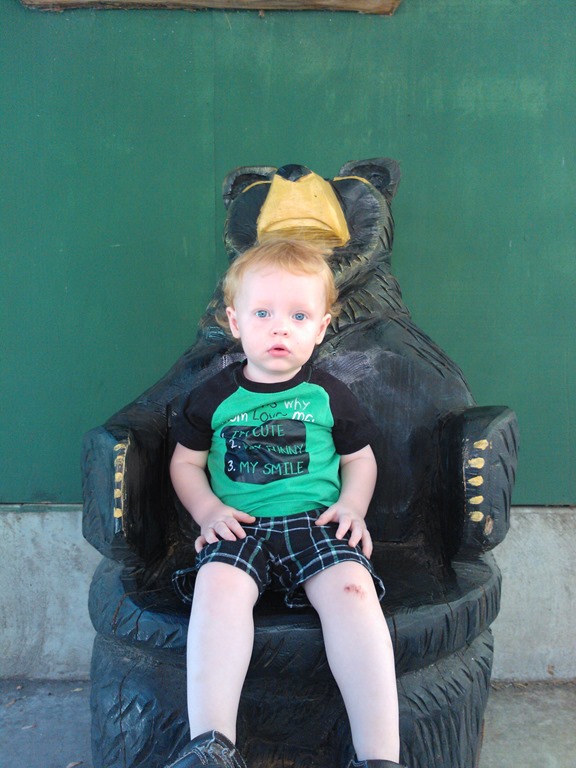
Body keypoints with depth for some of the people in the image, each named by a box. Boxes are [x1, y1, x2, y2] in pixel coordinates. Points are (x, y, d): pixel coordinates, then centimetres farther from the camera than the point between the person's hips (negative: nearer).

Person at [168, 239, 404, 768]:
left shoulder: (328, 395, 11)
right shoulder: (214, 397, 10)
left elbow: (360, 457, 19)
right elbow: (186, 462, 17)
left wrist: (352, 506, -1)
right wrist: (208, 510, -2)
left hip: (317, 521, 0)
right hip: (239, 527, 1)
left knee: (351, 587, -31)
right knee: (219, 584, -33)